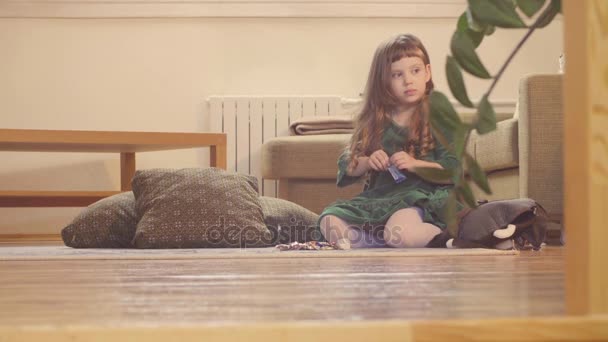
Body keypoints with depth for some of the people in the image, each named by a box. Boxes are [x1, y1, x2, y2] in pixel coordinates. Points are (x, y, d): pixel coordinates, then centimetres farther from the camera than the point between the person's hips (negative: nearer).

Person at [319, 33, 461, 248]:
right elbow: (346, 168, 12)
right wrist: (367, 162, -8)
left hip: (420, 194, -5)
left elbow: (452, 170, -5)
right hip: (379, 197, 5)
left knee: (400, 230, -38)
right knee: (330, 222, -19)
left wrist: (414, 164, -18)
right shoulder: (374, 121, 14)